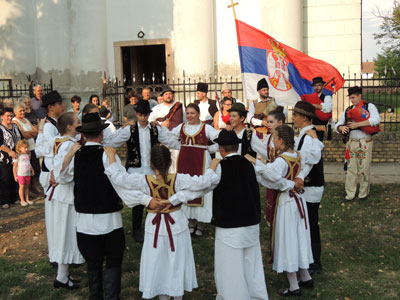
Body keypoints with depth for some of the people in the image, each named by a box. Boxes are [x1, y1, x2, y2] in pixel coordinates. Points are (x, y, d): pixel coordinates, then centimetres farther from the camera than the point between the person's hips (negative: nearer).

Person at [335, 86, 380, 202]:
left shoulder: (369, 106, -1)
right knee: (350, 169, 5)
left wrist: (358, 124, -21)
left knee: (364, 169, 1)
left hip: (364, 142, -4)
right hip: (351, 142, 4)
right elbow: (338, 124, 13)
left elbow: (376, 119, -19)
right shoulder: (348, 110, 13)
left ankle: (363, 194, 17)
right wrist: (342, 128, -12)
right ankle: (350, 194, 13)